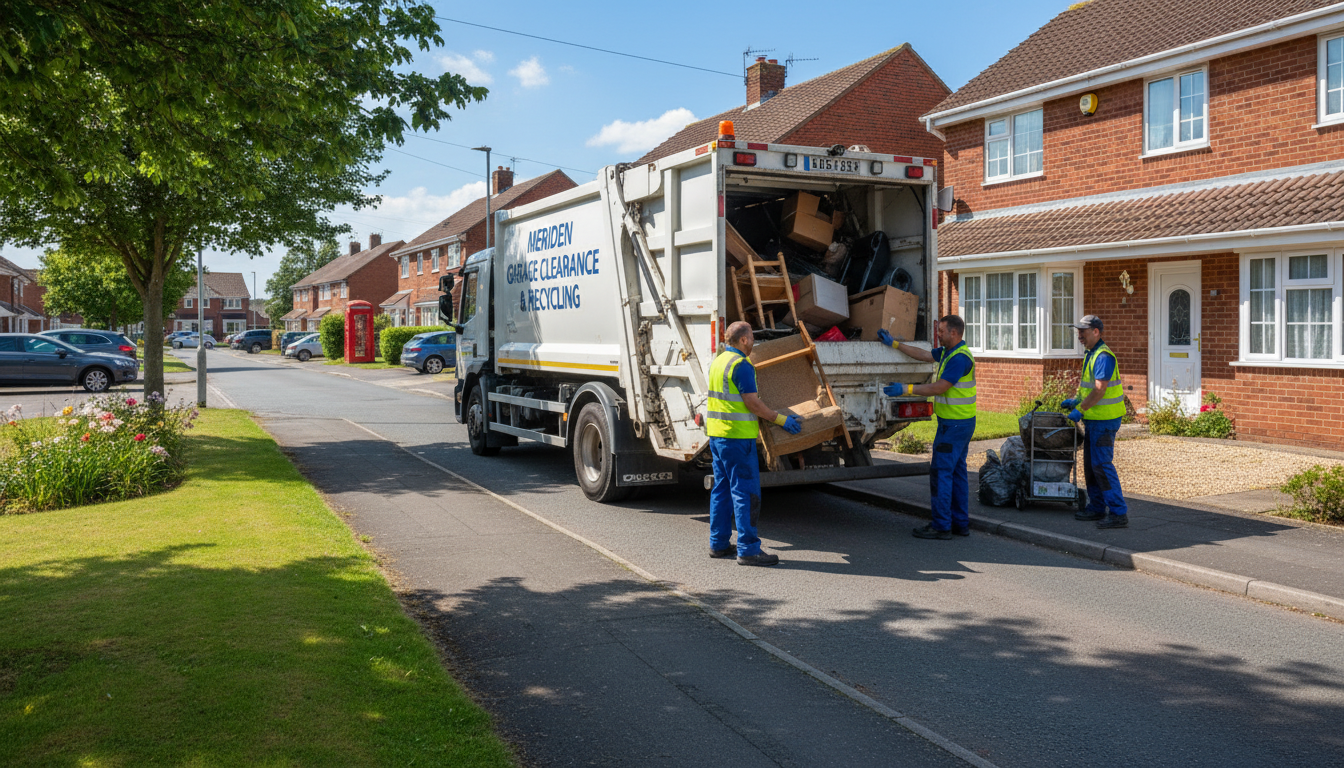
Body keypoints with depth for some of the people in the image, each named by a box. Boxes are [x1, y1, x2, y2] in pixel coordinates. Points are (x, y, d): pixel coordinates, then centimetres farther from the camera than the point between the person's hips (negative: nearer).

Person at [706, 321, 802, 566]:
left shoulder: (718, 362, 14)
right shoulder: (741, 365, -14)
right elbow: (752, 403, -17)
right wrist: (781, 419, -8)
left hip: (716, 433, 10)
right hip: (737, 435, -9)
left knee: (722, 488, 14)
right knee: (746, 491, -6)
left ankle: (718, 544, 19)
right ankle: (748, 549, -6)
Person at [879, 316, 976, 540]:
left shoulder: (960, 358, -19)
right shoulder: (947, 352, 12)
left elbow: (939, 387, -23)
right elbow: (922, 355, 24)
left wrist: (907, 389, -20)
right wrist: (894, 344, 24)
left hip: (954, 424, -10)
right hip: (959, 422, 10)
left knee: (941, 471, -7)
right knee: (957, 471, 13)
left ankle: (941, 526, -3)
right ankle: (961, 523, 19)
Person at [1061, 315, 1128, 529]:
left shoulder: (1103, 356, -18)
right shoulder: (1090, 354, 15)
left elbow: (1099, 389, -25)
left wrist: (1080, 410, -19)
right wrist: (1075, 401, 13)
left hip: (1104, 419, -11)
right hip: (1094, 419, 11)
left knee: (1102, 464, -11)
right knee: (1090, 464, 14)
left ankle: (1119, 513, -8)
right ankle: (1097, 507, 23)